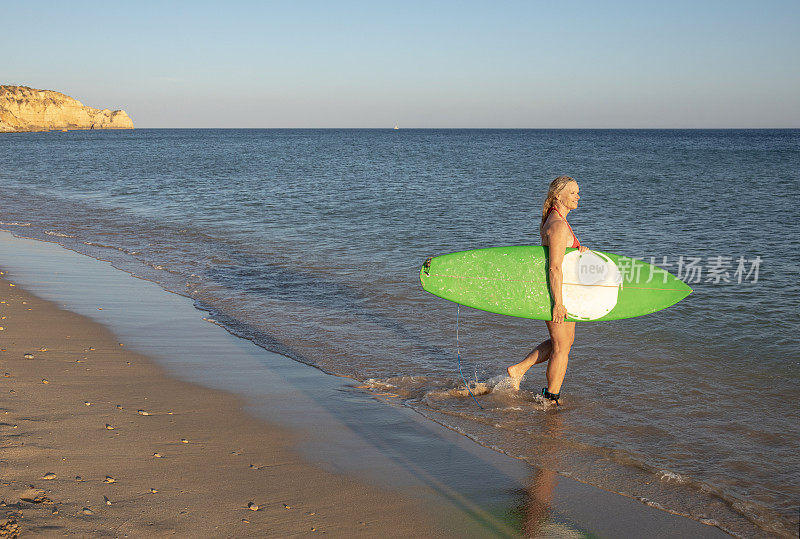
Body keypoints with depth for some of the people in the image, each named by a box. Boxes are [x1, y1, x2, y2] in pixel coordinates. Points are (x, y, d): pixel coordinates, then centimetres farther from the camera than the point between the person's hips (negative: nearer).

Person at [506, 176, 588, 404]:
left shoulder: (553, 220, 10)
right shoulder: (558, 226, -21)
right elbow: (554, 268, -26)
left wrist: (581, 249, 3)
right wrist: (558, 303, -27)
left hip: (558, 290, 10)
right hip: (556, 291, -10)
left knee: (563, 342, 20)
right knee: (561, 348, 3)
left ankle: (518, 369, 23)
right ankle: (552, 398, 17)